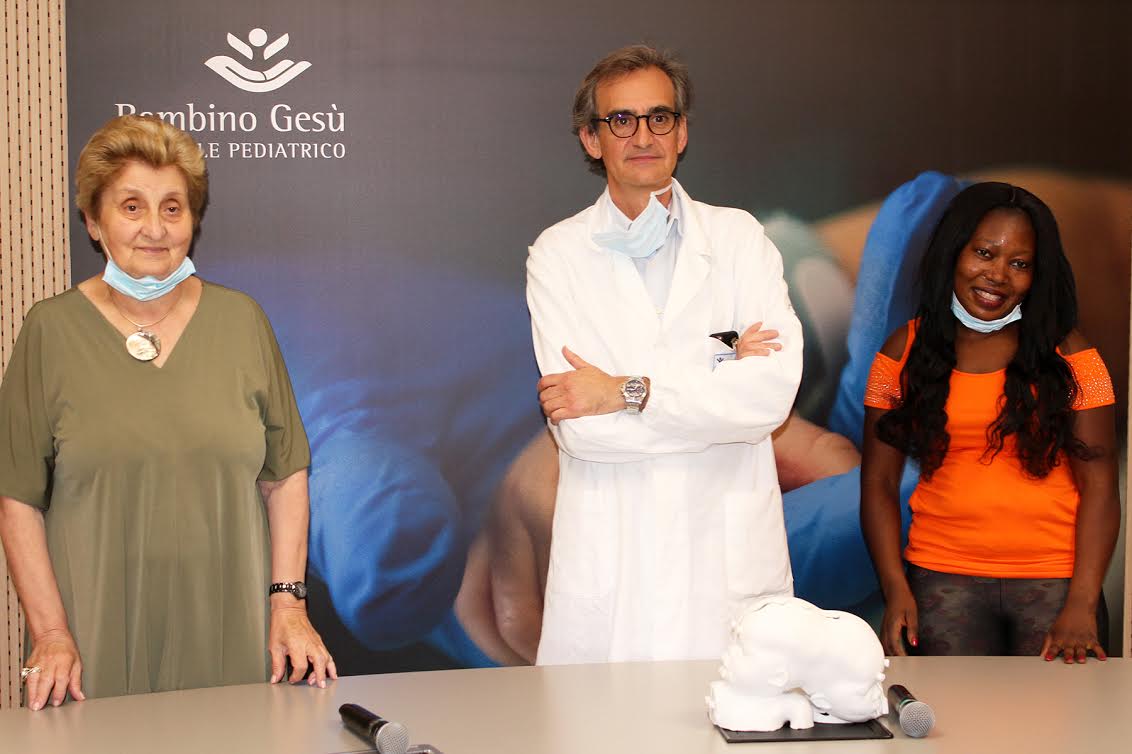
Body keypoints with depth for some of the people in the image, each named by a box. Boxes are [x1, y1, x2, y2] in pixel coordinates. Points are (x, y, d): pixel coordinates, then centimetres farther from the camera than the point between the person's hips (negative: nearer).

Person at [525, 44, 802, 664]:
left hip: (731, 559, 1)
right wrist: (717, 367, -7)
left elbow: (773, 394, -8)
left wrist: (627, 392, -11)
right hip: (608, 563, -1)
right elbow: (577, 427, -9)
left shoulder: (738, 237, 7)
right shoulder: (558, 254, 3)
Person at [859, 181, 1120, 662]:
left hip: (1055, 582, 0)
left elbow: (1098, 485, -3)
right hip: (943, 581, 1)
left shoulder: (1066, 354, 2)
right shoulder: (906, 351, 5)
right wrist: (896, 589, -7)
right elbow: (878, 482, 5)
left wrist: (1081, 607, -13)